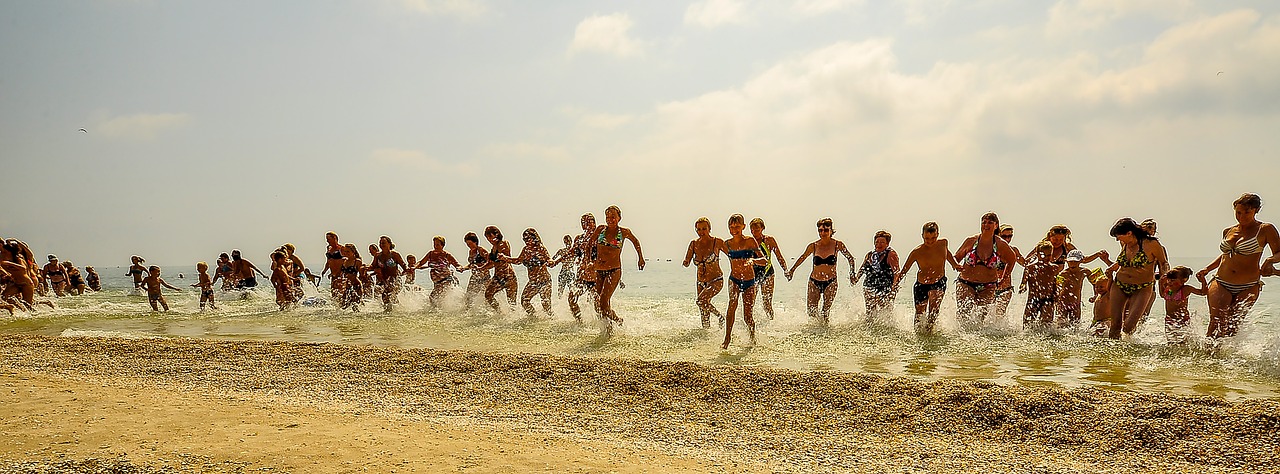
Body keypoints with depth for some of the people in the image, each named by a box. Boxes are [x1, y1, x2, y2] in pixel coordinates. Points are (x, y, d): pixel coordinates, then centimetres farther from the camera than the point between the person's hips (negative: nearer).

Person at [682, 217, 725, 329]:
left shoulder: (717, 242, -10)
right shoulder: (694, 244, 1)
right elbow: (686, 262, -1)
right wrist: (686, 262, -25)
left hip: (716, 281, -5)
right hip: (700, 282, 5)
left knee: (701, 300, -27)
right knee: (703, 315, 6)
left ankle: (720, 317, -6)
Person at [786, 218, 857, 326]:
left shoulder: (837, 245, -6)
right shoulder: (813, 246, -3)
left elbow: (850, 258, 7)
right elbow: (802, 258, 14)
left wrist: (852, 274, 0)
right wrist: (791, 270, 11)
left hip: (830, 282, -2)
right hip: (814, 282, 2)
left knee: (825, 313, -9)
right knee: (812, 312, -1)